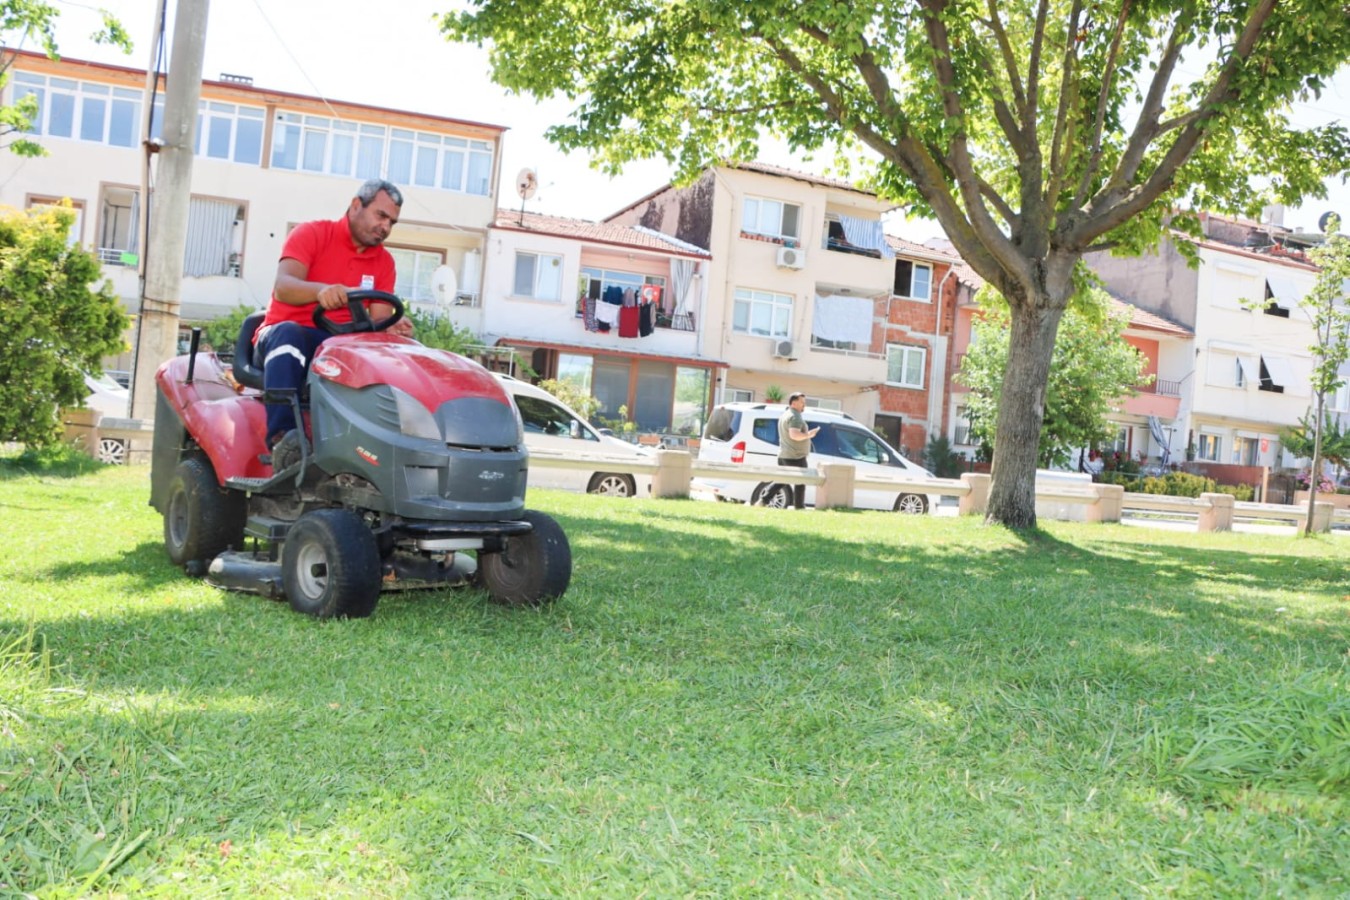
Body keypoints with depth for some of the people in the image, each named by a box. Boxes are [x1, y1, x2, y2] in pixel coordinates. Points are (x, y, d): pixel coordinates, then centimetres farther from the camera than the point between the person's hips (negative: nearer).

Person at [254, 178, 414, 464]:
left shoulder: (384, 262, 11)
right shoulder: (312, 233, -2)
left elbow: (378, 319, 0)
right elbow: (282, 287, -20)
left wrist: (391, 326, -26)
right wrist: (320, 290, -43)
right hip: (286, 335, -3)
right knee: (289, 334, -38)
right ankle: (282, 436, -50)